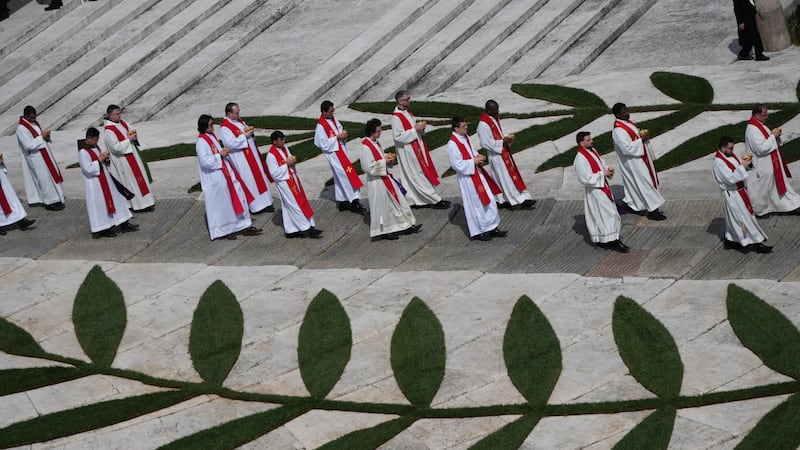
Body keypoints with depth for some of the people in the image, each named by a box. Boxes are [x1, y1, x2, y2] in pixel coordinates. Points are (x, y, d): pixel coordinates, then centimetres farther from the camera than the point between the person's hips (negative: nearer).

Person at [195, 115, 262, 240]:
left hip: (224, 174, 9)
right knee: (220, 205, 1)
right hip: (214, 179, -9)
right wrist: (220, 154, -19)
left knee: (237, 197, 9)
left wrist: (224, 152, 4)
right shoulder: (201, 142, -18)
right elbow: (204, 161, -24)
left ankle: (243, 226, 15)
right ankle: (221, 230, 15)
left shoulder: (211, 136, 10)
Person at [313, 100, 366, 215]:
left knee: (340, 177, 14)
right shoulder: (320, 126, -19)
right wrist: (337, 137, -20)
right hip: (333, 153, -8)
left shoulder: (333, 119, 3)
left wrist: (343, 134, -5)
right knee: (347, 175, -8)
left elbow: (340, 129, 18)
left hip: (342, 150, 8)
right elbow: (324, 144, -19)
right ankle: (354, 201, -3)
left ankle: (342, 201, 23)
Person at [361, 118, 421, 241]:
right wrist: (384, 161, -19)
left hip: (385, 177, 10)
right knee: (382, 205, 2)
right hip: (377, 181, -9)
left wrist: (387, 157, 2)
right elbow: (369, 166, -25)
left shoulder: (375, 142, 7)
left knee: (397, 201, 12)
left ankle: (406, 226, 19)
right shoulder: (366, 147, -22)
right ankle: (384, 231, 16)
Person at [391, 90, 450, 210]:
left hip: (416, 148, 9)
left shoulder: (406, 112, 9)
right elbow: (398, 136, -21)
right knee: (420, 175, -1)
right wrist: (415, 130, -22)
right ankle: (435, 200, 4)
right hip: (408, 151, -9)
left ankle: (414, 200, 21)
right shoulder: (396, 117, -19)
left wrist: (419, 127, 0)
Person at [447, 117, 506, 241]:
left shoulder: (465, 137, 5)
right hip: (467, 178, -8)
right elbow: (458, 165, -22)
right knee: (475, 205, 3)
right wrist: (474, 161, -20)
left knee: (487, 201, 12)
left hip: (477, 174, 8)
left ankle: (492, 228, 22)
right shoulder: (452, 144, -21)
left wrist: (478, 157, -3)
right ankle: (477, 232, 18)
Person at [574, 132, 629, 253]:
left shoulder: (592, 150, 4)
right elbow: (586, 179, -25)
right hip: (594, 190, -9)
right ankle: (613, 242, -1)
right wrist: (602, 174, -19)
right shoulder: (580, 159, -24)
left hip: (603, 186, 9)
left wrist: (607, 169, -2)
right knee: (608, 214, -8)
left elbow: (601, 163, 20)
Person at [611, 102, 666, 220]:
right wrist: (641, 139, -23)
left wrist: (644, 135, 3)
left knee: (636, 184, 18)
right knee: (645, 184, -4)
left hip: (640, 158, 10)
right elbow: (627, 148, -28)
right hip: (633, 163, -10)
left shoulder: (628, 122, 7)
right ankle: (652, 210, 3)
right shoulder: (618, 130, -23)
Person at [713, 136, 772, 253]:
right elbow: (730, 178, -29)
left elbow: (738, 171, 13)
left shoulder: (730, 155, 4)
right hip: (731, 194, -9)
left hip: (740, 191, 9)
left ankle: (729, 240, 30)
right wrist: (743, 166, -29)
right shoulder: (718, 162, -23)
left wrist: (745, 163, -7)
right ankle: (756, 243, 2)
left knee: (734, 218, 18)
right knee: (743, 218, -3)